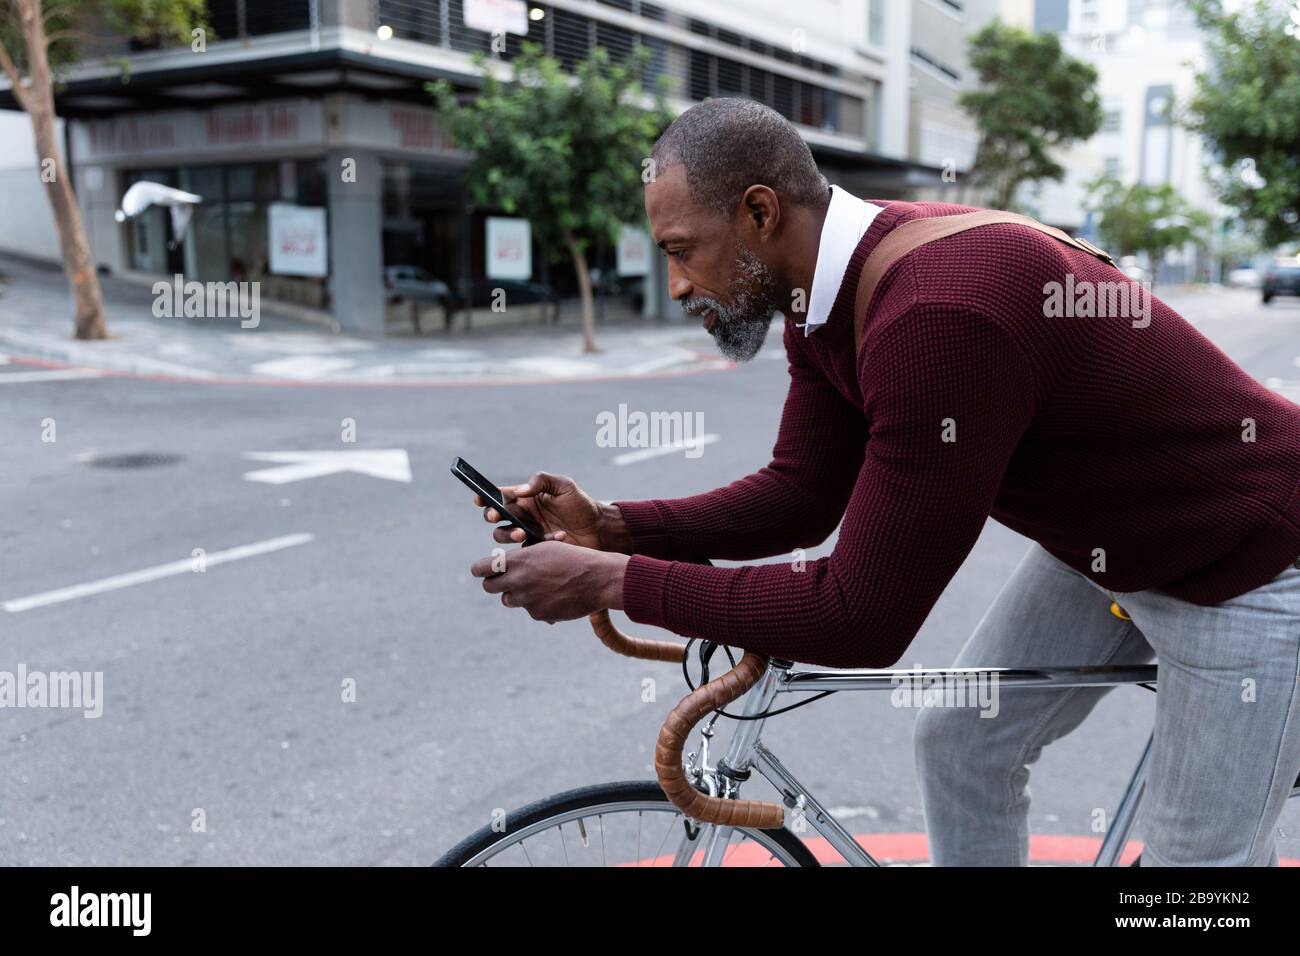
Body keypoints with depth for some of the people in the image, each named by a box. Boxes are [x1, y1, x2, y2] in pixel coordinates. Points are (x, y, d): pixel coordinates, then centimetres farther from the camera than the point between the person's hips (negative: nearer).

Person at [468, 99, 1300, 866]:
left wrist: (614, 582, -27)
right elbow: (801, 496, 0)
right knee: (959, 744, 12)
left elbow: (861, 622, -33)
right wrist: (612, 527, -11)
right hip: (1100, 536, 8)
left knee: (1199, 853, 4)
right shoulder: (829, 291, -8)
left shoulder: (938, 315, -37)